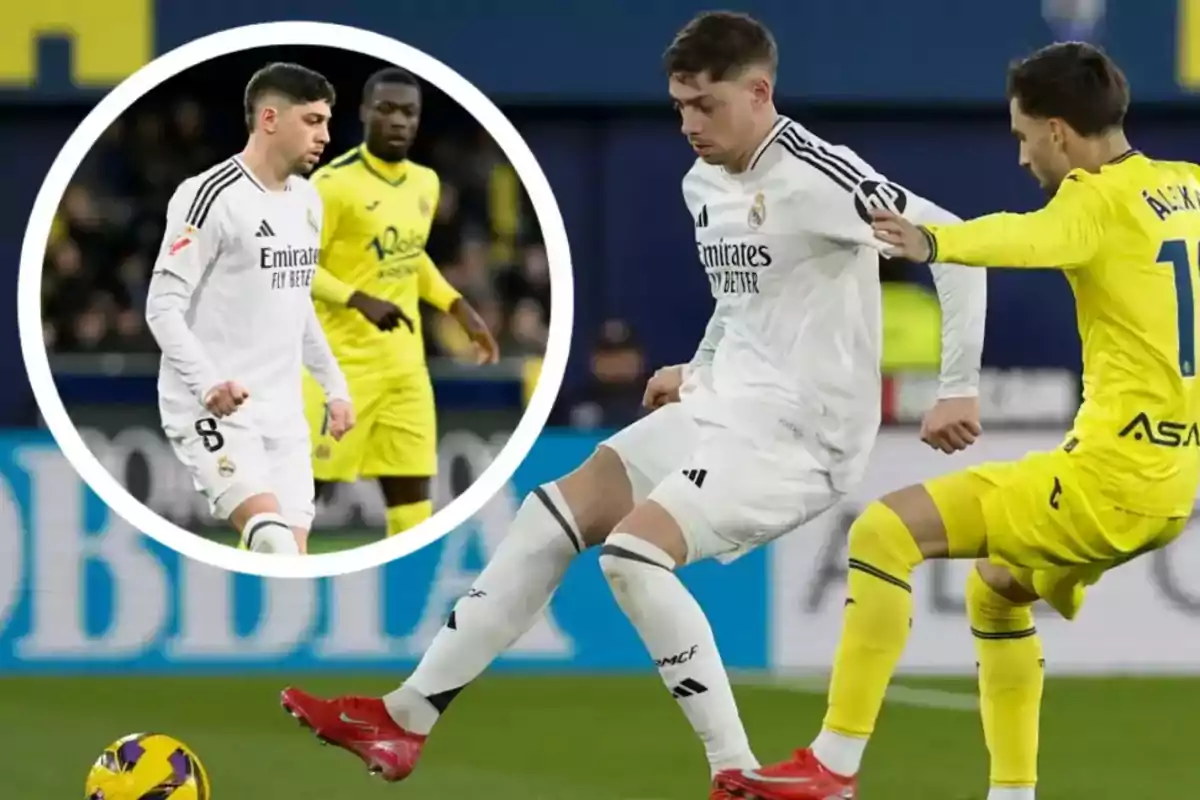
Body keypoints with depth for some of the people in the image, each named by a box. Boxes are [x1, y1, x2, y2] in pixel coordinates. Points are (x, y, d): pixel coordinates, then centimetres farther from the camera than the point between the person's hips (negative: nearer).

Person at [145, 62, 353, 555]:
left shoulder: (307, 200, 14)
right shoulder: (212, 196, -12)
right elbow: (163, 307, -14)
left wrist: (334, 386, 22)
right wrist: (208, 383, -27)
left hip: (282, 414, 8)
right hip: (213, 409, -8)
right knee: (271, 536, -27)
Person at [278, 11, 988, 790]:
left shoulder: (814, 178, -19)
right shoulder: (703, 185, 10)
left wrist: (958, 388, -21)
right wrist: (701, 371, 19)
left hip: (799, 432, -9)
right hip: (724, 408, 9)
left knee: (635, 549, -24)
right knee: (553, 515, 5)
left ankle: (737, 775, -17)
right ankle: (404, 719, 9)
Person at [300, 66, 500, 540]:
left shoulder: (425, 184, 10)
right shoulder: (334, 183, -13)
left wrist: (459, 309, 16)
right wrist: (361, 300, -26)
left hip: (405, 364, 7)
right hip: (342, 363, -7)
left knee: (412, 488, 3)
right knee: (306, 485, -4)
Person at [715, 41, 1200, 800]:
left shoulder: (1101, 199, -14)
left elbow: (1033, 235, -37)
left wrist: (932, 243, -51)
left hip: (1111, 474, -10)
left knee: (886, 531, -12)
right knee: (996, 587, 29)